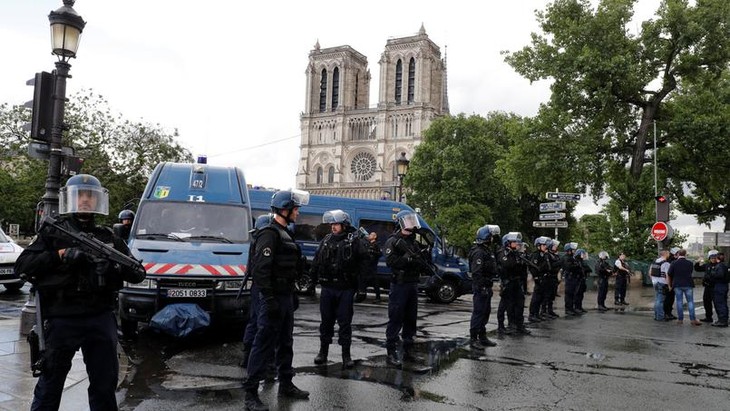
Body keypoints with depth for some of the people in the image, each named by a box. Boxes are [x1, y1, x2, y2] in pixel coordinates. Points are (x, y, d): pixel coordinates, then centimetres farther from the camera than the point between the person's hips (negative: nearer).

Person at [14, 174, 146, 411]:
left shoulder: (109, 238, 11)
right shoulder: (53, 234, 5)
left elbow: (138, 275, 6)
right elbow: (22, 265, -6)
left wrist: (115, 265, -14)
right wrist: (61, 255, -17)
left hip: (101, 319, 2)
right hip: (62, 319, -2)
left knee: (105, 383, 11)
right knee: (50, 383, 7)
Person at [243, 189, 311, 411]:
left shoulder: (286, 234, 16)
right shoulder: (269, 234, -15)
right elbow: (261, 269, -22)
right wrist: (269, 299, -25)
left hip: (286, 297, 10)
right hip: (273, 299, -10)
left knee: (285, 343, 17)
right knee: (264, 344, -5)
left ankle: (286, 384, 29)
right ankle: (251, 392, 2)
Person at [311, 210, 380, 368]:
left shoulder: (354, 241, -4)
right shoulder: (326, 240, 8)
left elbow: (367, 257, -8)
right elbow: (316, 261, 11)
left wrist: (373, 248, -26)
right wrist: (315, 278, 7)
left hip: (346, 289, -3)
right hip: (327, 288, 3)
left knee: (345, 322, 4)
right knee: (326, 320, 12)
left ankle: (346, 354, 15)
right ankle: (323, 351, 26)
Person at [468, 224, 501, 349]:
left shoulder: (488, 250, 16)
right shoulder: (478, 252, -17)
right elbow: (476, 273, -24)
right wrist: (481, 288, -25)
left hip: (487, 287, 10)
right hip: (481, 287, -10)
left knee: (486, 312, 16)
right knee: (478, 313, -6)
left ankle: (482, 337, 26)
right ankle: (473, 339, 1)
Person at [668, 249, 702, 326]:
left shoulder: (673, 263, -4)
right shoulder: (690, 263, -2)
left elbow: (669, 275, 0)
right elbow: (690, 273, 11)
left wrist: (670, 285, 13)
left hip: (677, 285, 0)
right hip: (688, 285, 0)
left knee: (679, 302, 4)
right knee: (690, 301, 4)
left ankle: (680, 319, 6)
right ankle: (692, 319, 0)